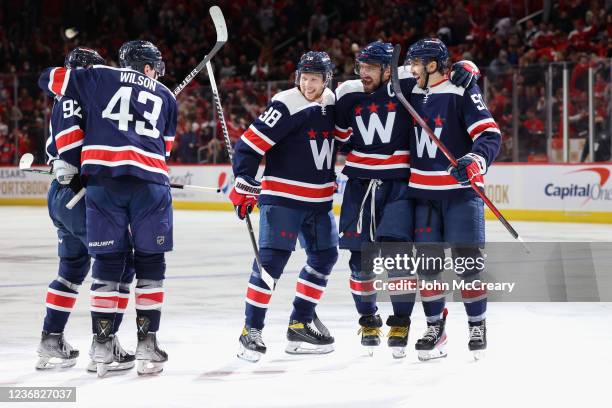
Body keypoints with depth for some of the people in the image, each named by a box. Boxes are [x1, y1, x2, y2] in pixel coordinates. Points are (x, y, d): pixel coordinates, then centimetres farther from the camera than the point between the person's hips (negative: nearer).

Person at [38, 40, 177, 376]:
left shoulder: (99, 78, 16)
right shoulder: (165, 96, 21)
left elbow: (49, 78, 21)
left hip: (103, 177, 0)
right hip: (150, 182, 0)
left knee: (107, 261, 8)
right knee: (150, 263, 9)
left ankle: (102, 344, 6)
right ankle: (147, 343, 5)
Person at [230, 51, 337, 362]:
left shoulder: (332, 103, 4)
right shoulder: (286, 106, -16)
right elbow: (250, 143, -18)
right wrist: (244, 185, -21)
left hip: (319, 199, 7)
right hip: (282, 195, -7)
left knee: (325, 255, 10)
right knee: (272, 258, -13)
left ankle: (301, 323, 20)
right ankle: (251, 329, -10)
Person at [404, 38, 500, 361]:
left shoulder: (461, 92, -11)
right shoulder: (412, 93, 8)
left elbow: (490, 134, -18)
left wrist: (475, 160, -33)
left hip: (461, 189, -5)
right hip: (422, 192, 5)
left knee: (467, 260, -6)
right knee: (427, 262, 3)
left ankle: (477, 326, 7)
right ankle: (435, 327, 12)